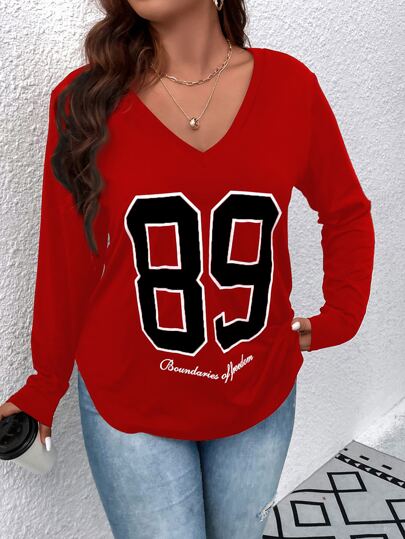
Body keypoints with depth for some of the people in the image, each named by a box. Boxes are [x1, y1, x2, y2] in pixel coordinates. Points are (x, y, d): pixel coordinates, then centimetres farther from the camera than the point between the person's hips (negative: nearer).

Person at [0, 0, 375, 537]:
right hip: (131, 403, -2)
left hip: (261, 397, 3)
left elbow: (348, 213, 7)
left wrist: (337, 321, 1)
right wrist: (45, 386, 6)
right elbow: (66, 260, -4)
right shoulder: (84, 97, -11)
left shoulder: (290, 85, -8)